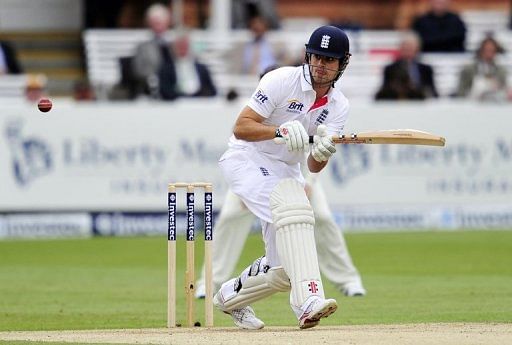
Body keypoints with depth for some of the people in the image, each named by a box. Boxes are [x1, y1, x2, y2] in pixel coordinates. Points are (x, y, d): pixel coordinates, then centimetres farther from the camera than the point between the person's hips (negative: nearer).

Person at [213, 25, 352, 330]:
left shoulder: (338, 106, -1)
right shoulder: (282, 80, -15)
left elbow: (314, 167, -11)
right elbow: (241, 128, -21)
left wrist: (322, 152, -34)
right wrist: (281, 130, -36)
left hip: (286, 172, 6)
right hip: (247, 160, -6)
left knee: (285, 268, 0)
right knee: (292, 202, -36)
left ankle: (232, 296, 31)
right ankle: (309, 300, -48)